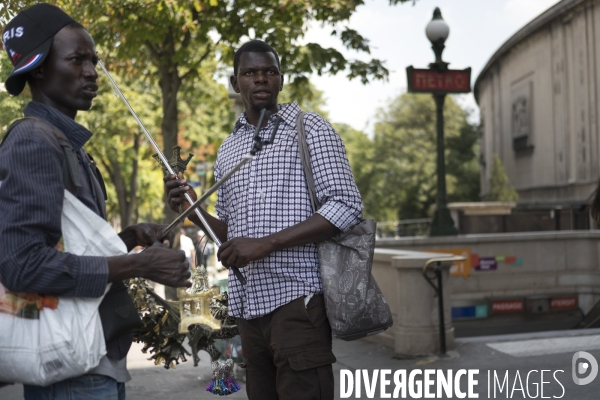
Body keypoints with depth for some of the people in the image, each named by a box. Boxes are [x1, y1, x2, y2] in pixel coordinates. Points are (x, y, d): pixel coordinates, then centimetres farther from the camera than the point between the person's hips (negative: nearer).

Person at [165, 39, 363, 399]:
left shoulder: (309, 128, 1)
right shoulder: (228, 149, 18)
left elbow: (347, 207, -10)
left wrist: (266, 243, -17)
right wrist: (193, 210, 2)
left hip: (296, 299, -6)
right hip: (248, 306, 6)